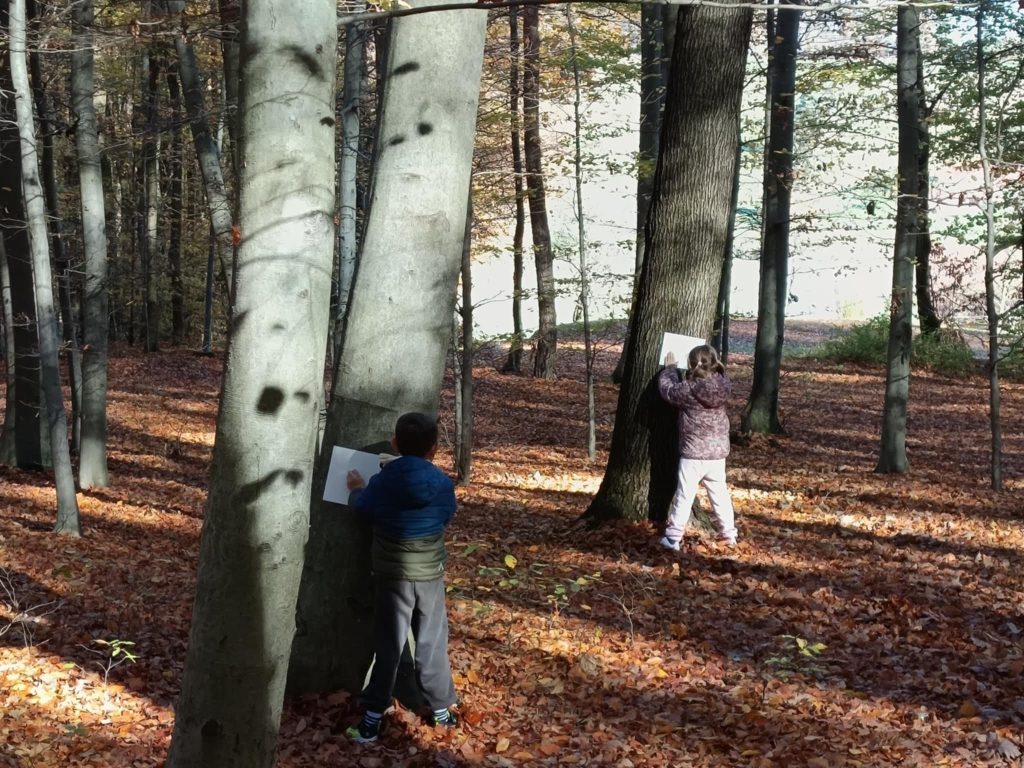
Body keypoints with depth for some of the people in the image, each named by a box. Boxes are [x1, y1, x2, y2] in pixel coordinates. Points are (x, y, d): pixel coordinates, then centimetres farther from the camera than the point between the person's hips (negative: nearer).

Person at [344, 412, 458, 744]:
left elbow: (362, 507, 8)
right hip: (430, 574, 1)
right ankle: (441, 708, 24)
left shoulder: (382, 482, -14)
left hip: (393, 575, -1)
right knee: (432, 644, 14)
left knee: (388, 647, 6)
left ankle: (372, 718, 7)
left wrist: (356, 487, 29)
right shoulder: (443, 484, -12)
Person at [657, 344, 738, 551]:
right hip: (718, 453, 5)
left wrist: (670, 368, 13)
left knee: (684, 496, 1)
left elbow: (668, 390, -1)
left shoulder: (689, 389, -19)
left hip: (693, 454, -5)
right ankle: (729, 533, 24)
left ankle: (673, 537, 3)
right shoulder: (723, 386, -5)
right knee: (720, 493, 17)